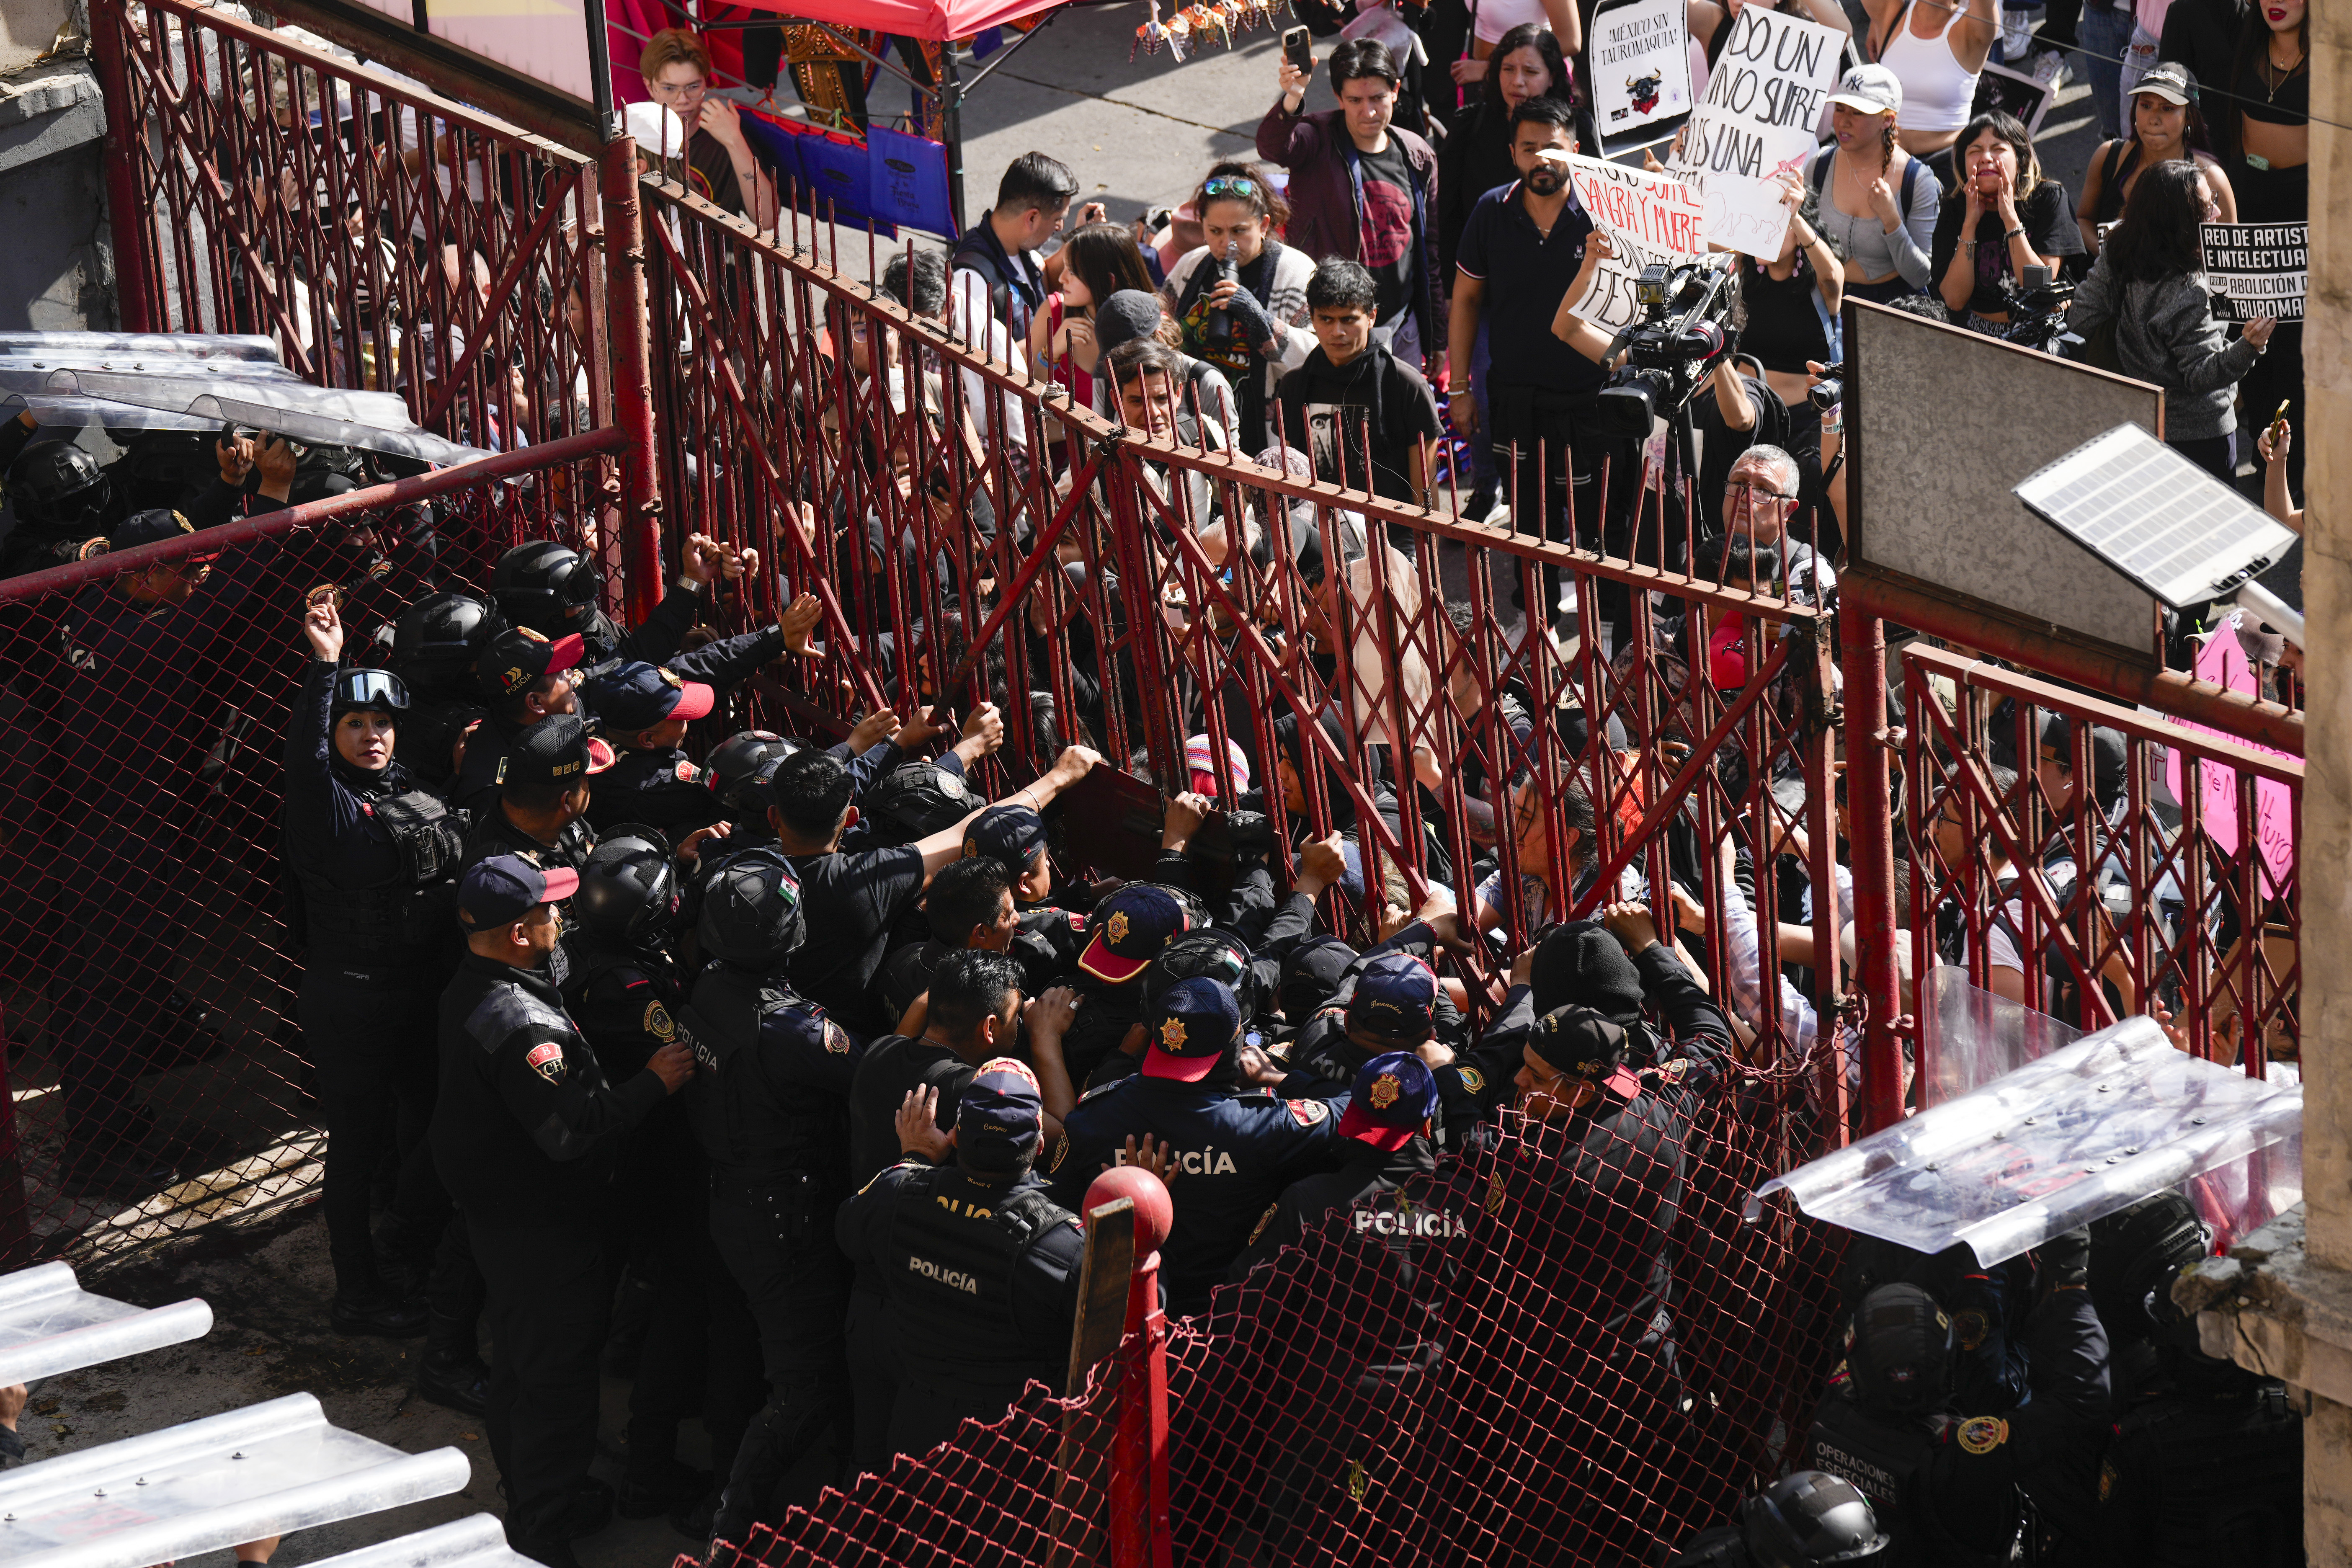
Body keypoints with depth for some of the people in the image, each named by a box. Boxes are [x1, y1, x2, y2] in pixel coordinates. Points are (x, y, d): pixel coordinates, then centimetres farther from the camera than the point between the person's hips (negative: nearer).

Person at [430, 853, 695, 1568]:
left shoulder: (469, 992, 1)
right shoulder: (519, 1024, -32)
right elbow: (569, 1132, -32)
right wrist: (653, 1082, -23)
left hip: (493, 1208, 10)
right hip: (539, 1228, -10)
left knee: (521, 1363, 25)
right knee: (557, 1380, 2)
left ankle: (532, 1500, 41)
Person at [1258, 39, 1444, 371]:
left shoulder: (1418, 157, 6)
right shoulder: (1319, 141, -6)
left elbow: (1431, 250, 13)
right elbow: (1273, 147, -31)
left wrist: (1437, 339, 15)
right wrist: (1291, 101, -52)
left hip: (1401, 329, 4)